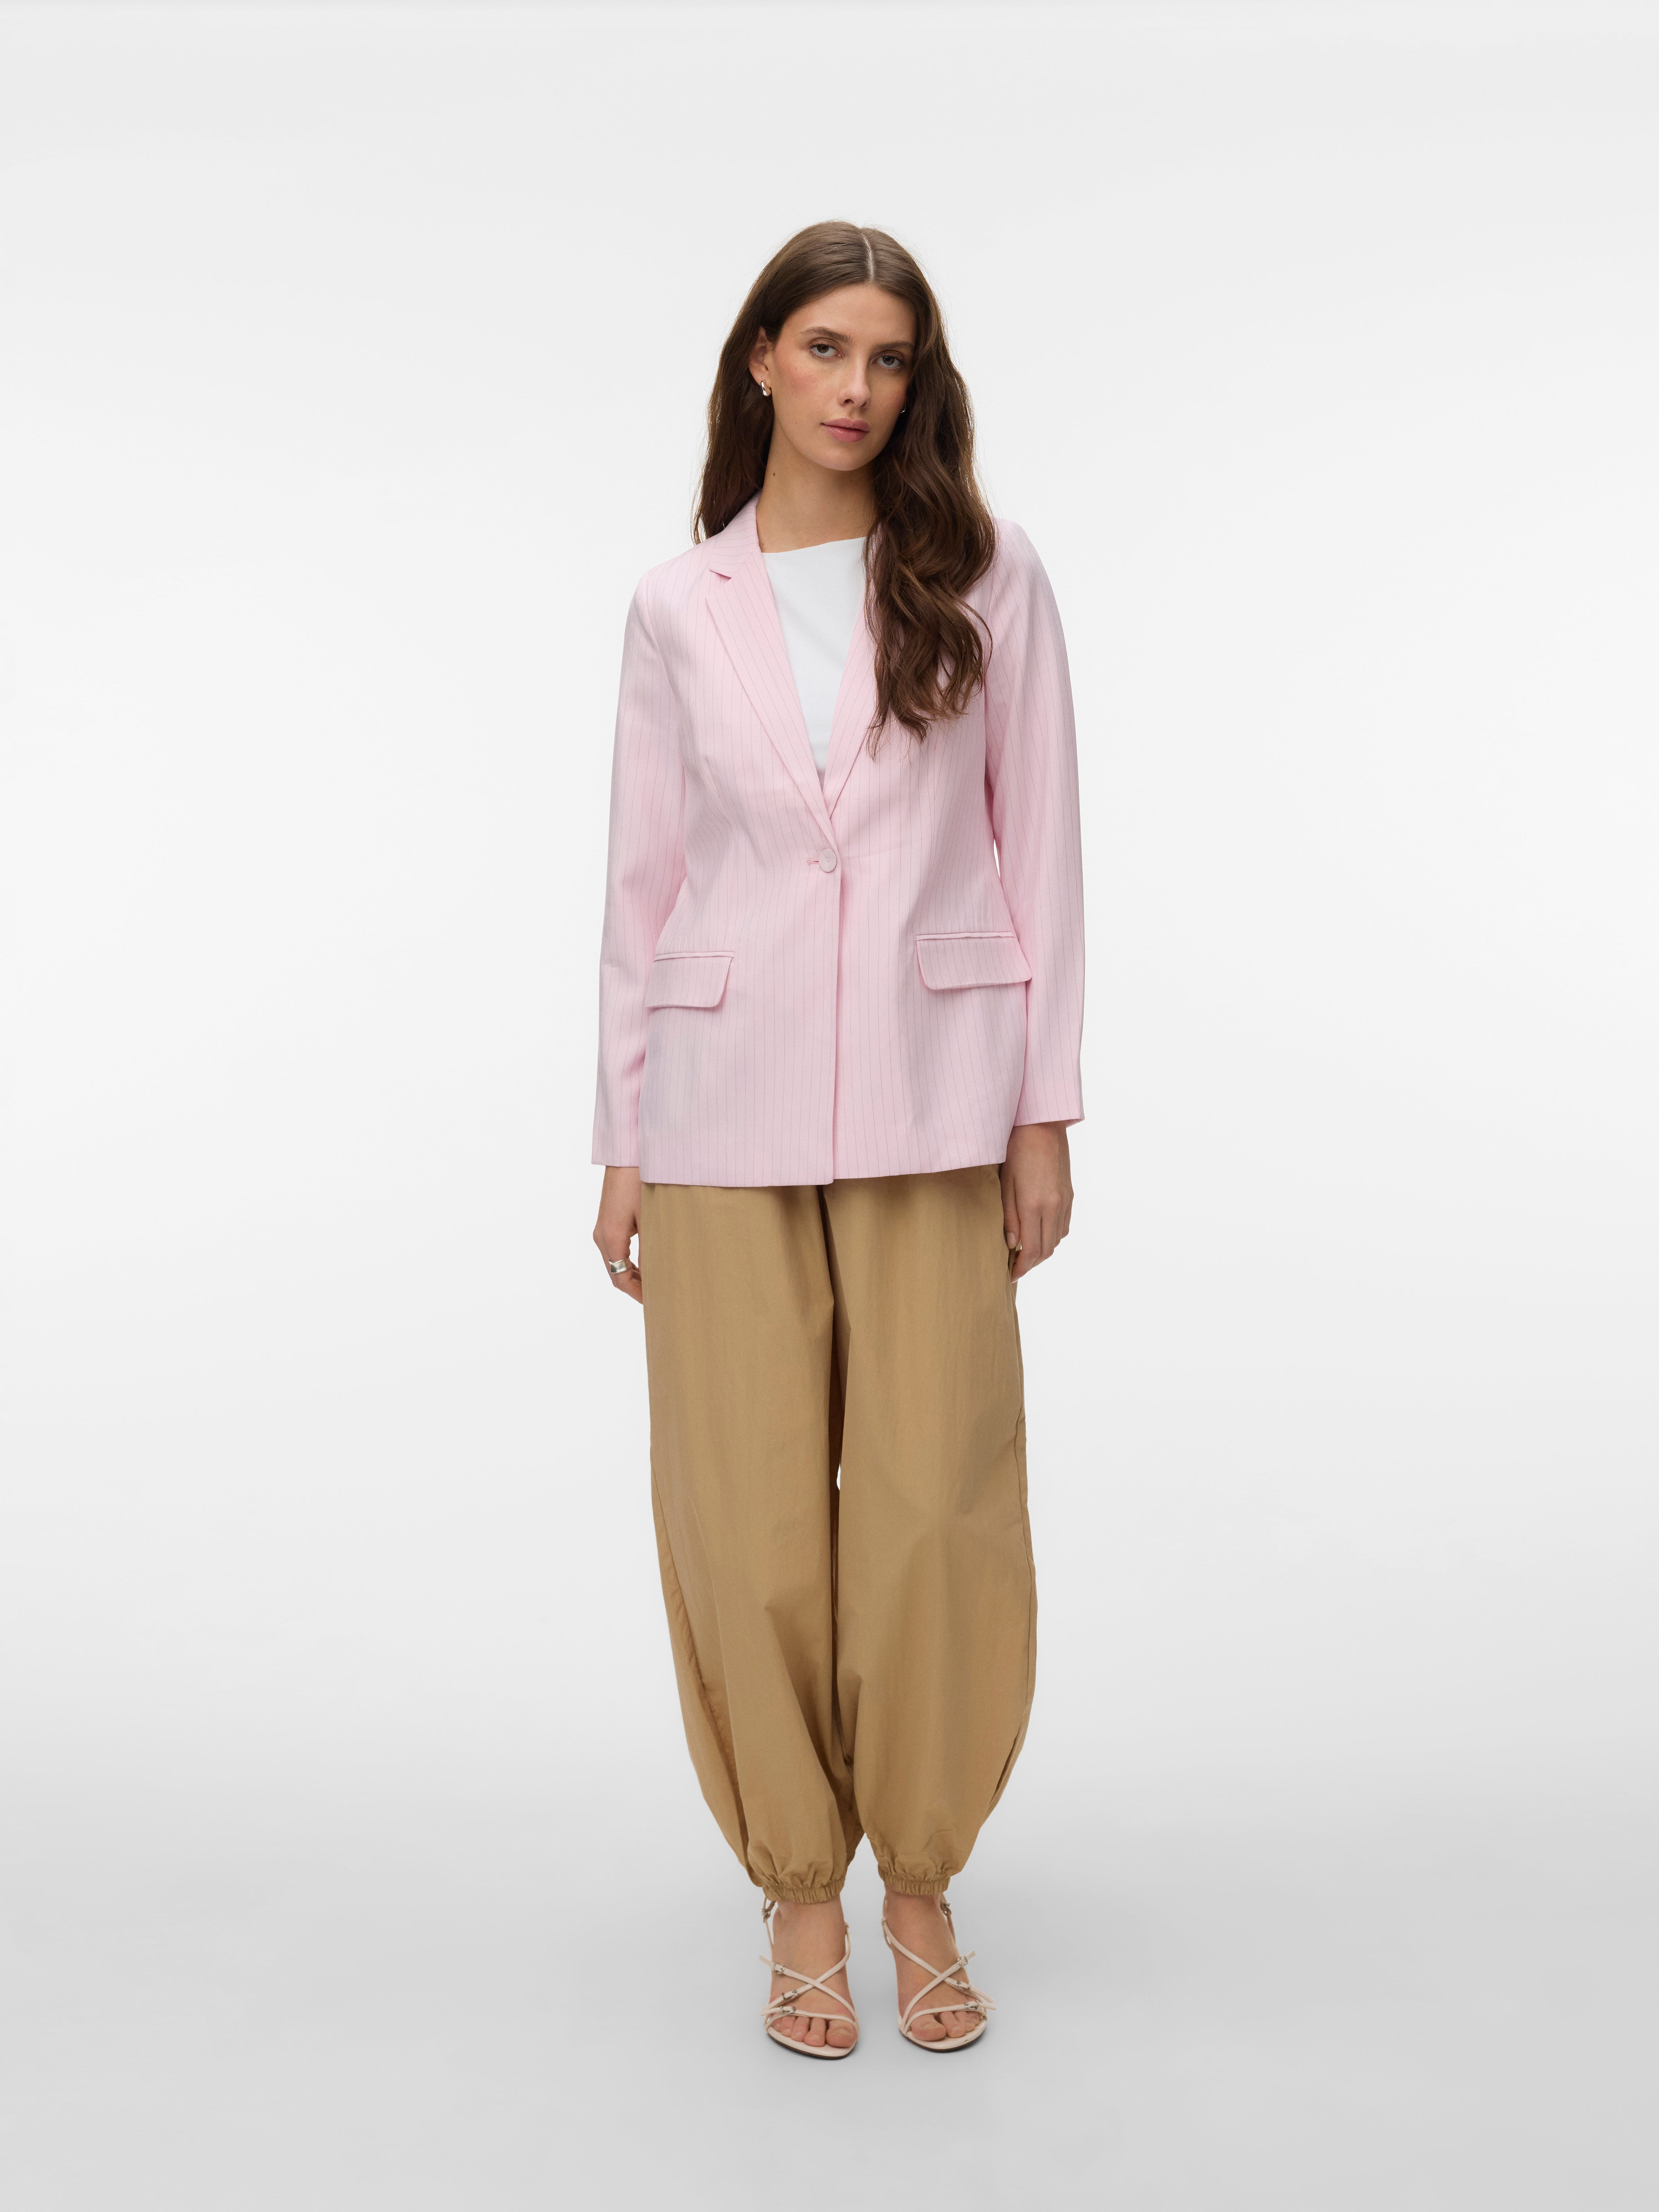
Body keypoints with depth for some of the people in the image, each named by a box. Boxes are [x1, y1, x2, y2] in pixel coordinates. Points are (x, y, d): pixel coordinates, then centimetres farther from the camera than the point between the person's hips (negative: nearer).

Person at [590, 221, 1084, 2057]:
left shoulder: (985, 580, 4)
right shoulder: (679, 608, 7)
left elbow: (1038, 847, 4)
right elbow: (646, 877, 8)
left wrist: (1042, 1115, -1)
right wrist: (623, 1141, 6)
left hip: (928, 1107, -1)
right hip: (727, 1103, 1)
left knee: (936, 1507, -1)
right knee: (751, 1518, 3)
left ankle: (919, 1881, 20)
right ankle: (800, 1889, 21)